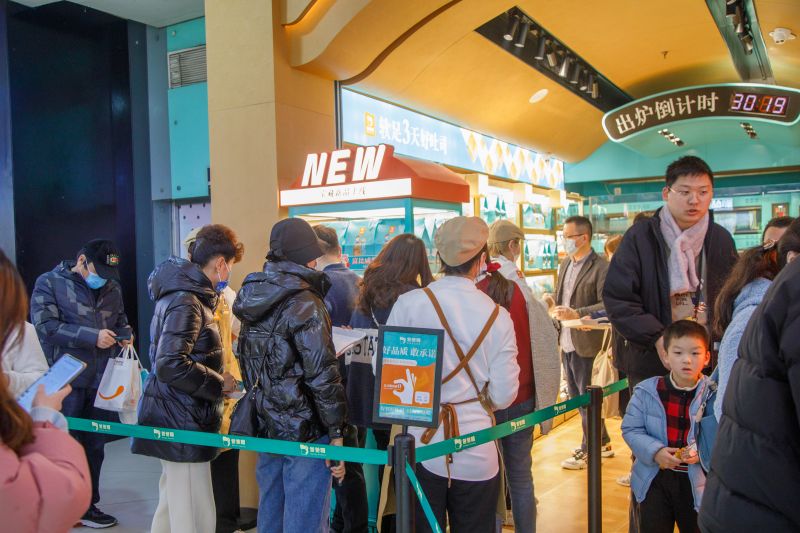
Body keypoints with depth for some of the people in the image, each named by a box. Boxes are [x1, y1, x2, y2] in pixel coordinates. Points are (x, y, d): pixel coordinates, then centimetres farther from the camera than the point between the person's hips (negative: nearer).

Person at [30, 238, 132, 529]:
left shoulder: (112, 288, 11)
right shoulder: (49, 283, -3)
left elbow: (120, 321, 24)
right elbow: (46, 326, -14)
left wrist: (125, 334, 0)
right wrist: (92, 337, -19)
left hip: (101, 380, 5)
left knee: (95, 445, 11)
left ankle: (88, 505, 25)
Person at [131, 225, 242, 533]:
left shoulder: (187, 293, 13)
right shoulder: (186, 302, -19)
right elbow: (170, 365, -28)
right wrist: (219, 383, -17)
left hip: (177, 417, 11)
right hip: (183, 421, -11)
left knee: (173, 505, 21)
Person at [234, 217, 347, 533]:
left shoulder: (255, 299, 7)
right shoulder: (303, 304, -16)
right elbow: (322, 374, -20)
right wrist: (336, 433, -14)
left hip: (266, 425, 8)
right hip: (304, 431, -8)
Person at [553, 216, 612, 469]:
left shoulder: (600, 267, -13)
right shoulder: (565, 264, 11)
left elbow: (607, 305, -20)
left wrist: (576, 313, -25)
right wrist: (556, 308, 3)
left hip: (585, 343, -8)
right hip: (566, 342, 8)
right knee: (576, 397, 18)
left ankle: (589, 449, 21)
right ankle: (603, 442, 34)